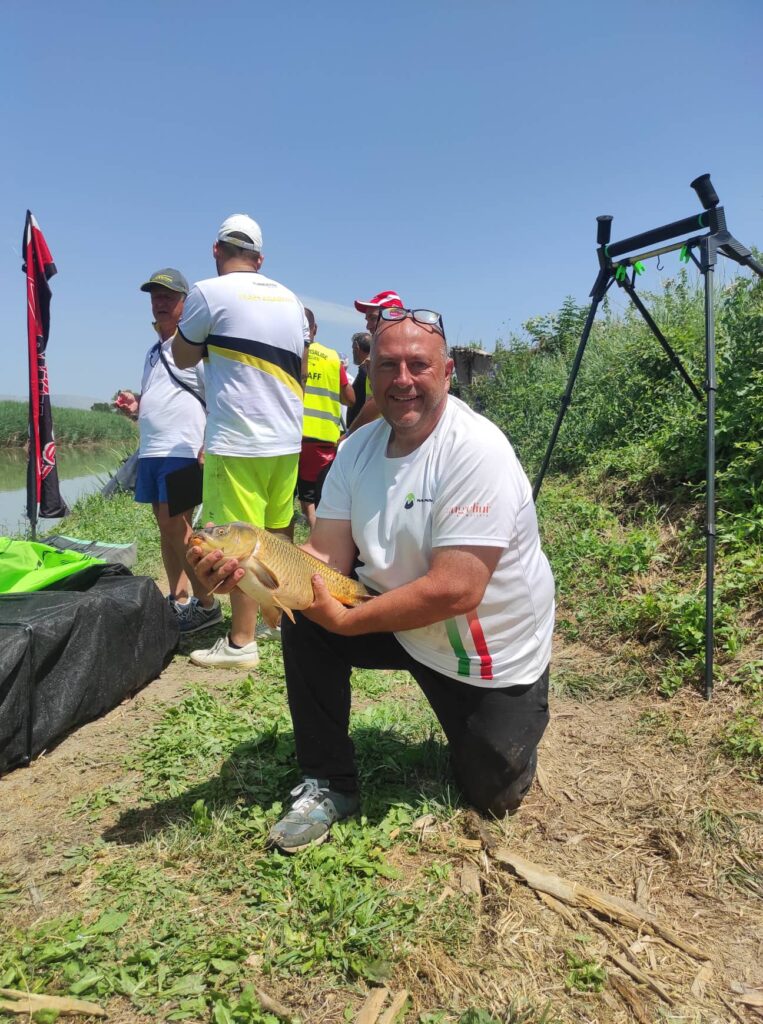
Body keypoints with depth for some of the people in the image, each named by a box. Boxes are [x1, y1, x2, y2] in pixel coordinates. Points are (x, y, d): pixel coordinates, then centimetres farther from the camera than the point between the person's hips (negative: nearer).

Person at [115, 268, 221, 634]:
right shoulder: (153, 352, 21)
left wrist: (207, 449, -22)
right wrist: (135, 406, 7)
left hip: (184, 451, -9)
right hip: (151, 451, 9)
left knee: (175, 526, -13)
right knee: (165, 526, 10)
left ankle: (207, 604, -3)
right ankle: (179, 600, 19)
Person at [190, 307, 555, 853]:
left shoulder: (477, 451, -28)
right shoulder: (357, 448, -7)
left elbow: (455, 591, -33)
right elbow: (327, 556, -11)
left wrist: (345, 620, -28)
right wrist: (247, 568, -30)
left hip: (496, 653, -4)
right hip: (399, 622, 5)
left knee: (494, 795, 6)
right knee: (304, 622, -16)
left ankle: (513, 722, 40)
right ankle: (329, 785, 2)